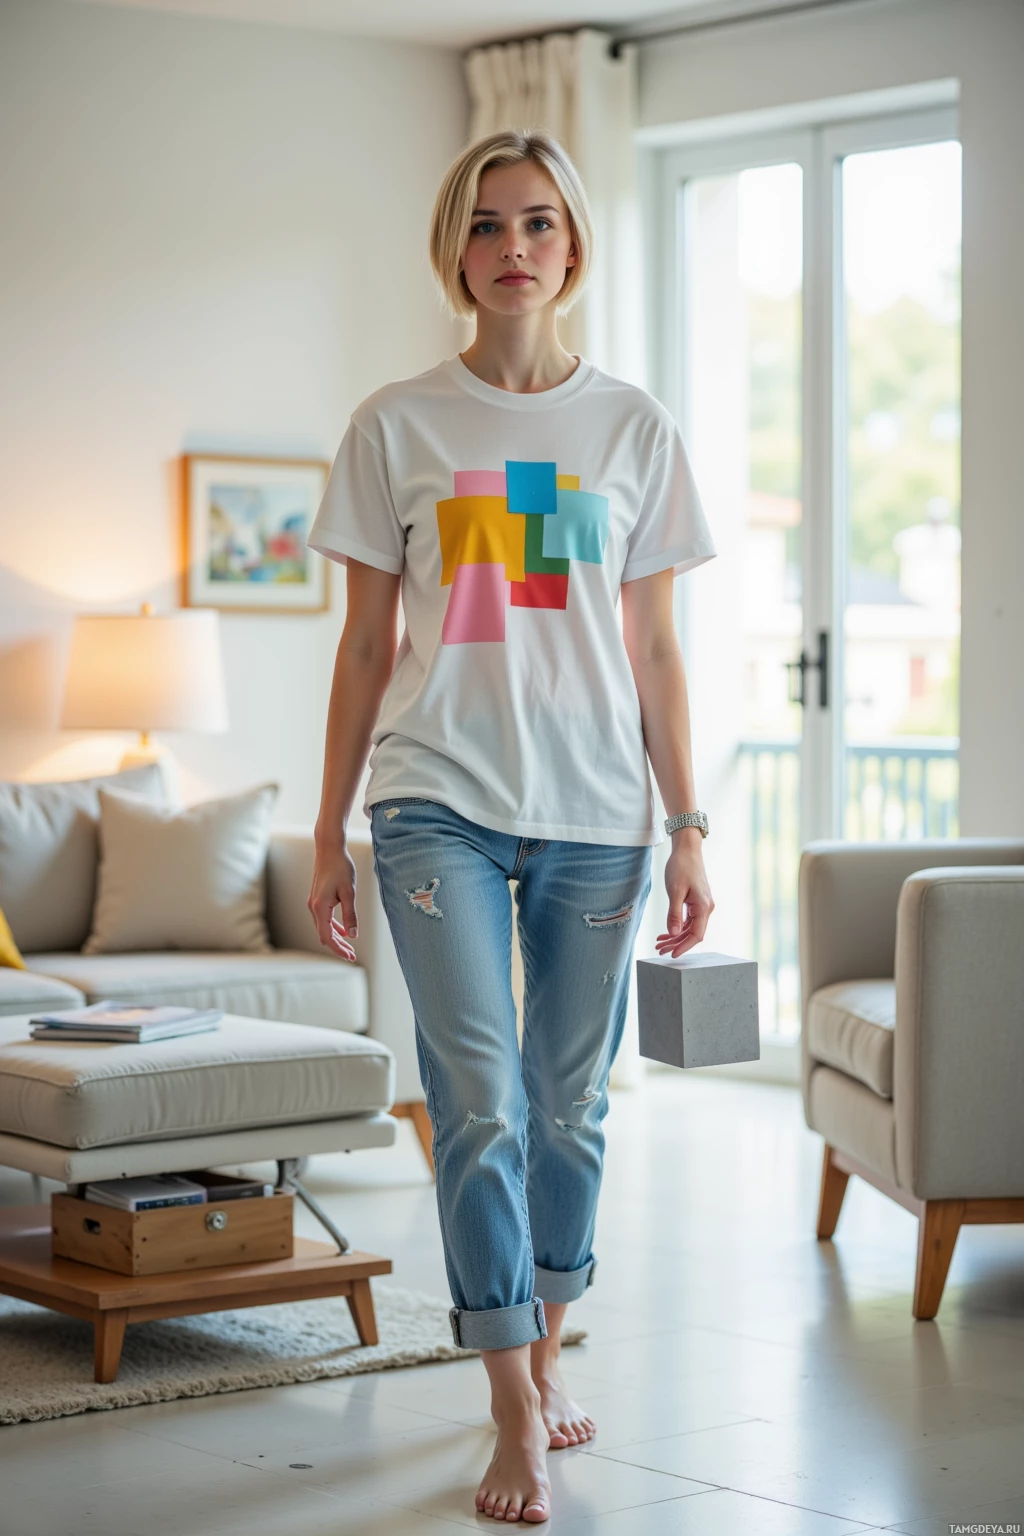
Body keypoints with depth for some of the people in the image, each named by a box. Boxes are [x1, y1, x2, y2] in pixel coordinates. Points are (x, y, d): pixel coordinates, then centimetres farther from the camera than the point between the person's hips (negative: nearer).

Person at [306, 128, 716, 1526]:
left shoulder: (634, 428, 7)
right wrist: (329, 833, 5)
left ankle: (544, 1355, 26)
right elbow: (367, 644, 7)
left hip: (595, 808, 2)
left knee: (571, 1108, 8)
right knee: (480, 1106, -9)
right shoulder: (397, 426, 5)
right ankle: (517, 1412, -3)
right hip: (441, 802, -1)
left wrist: (689, 830, 4)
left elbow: (654, 650, 8)